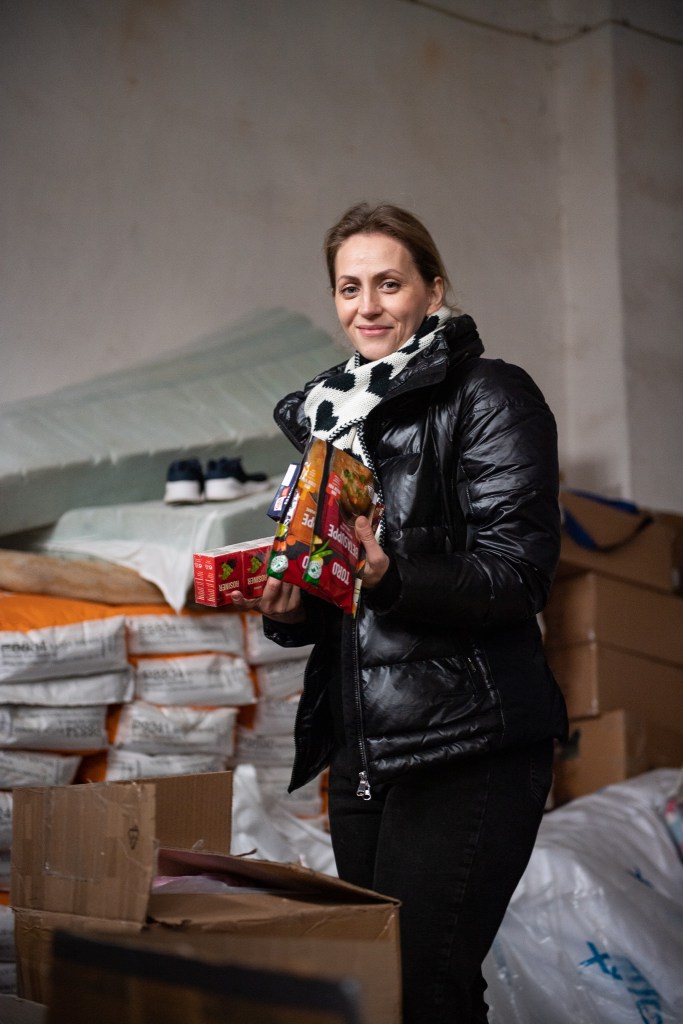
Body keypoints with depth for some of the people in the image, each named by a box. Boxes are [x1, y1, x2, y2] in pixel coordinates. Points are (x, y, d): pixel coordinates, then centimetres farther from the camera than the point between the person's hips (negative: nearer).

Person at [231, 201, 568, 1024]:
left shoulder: (490, 397, -3)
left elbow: (517, 576, -12)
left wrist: (392, 576, -28)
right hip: (359, 749, 7)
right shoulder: (332, 414, 18)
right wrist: (287, 609, -1)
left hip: (465, 751, -7)